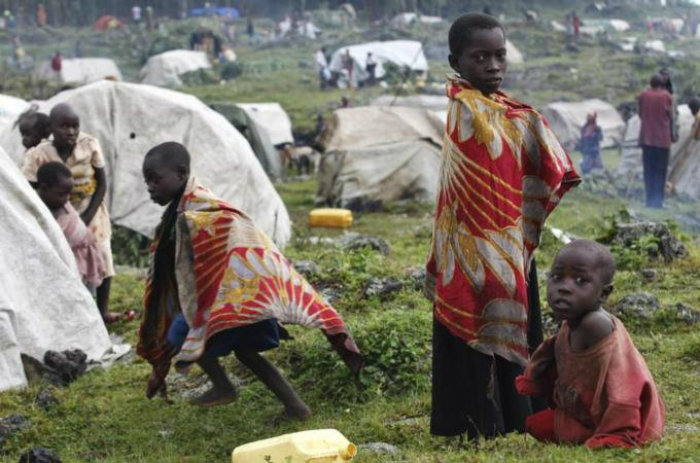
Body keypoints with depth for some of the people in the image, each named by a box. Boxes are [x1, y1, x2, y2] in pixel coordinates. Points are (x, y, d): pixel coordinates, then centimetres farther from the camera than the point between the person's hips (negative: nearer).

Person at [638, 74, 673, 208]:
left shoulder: (644, 95, 1)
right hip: (663, 138, -2)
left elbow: (640, 114, 9)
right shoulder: (666, 96, -5)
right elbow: (671, 117, 0)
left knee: (649, 171, 8)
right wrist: (671, 133, 14)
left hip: (647, 138, 2)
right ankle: (658, 201, -2)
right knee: (660, 172, 3)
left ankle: (650, 200, 4)